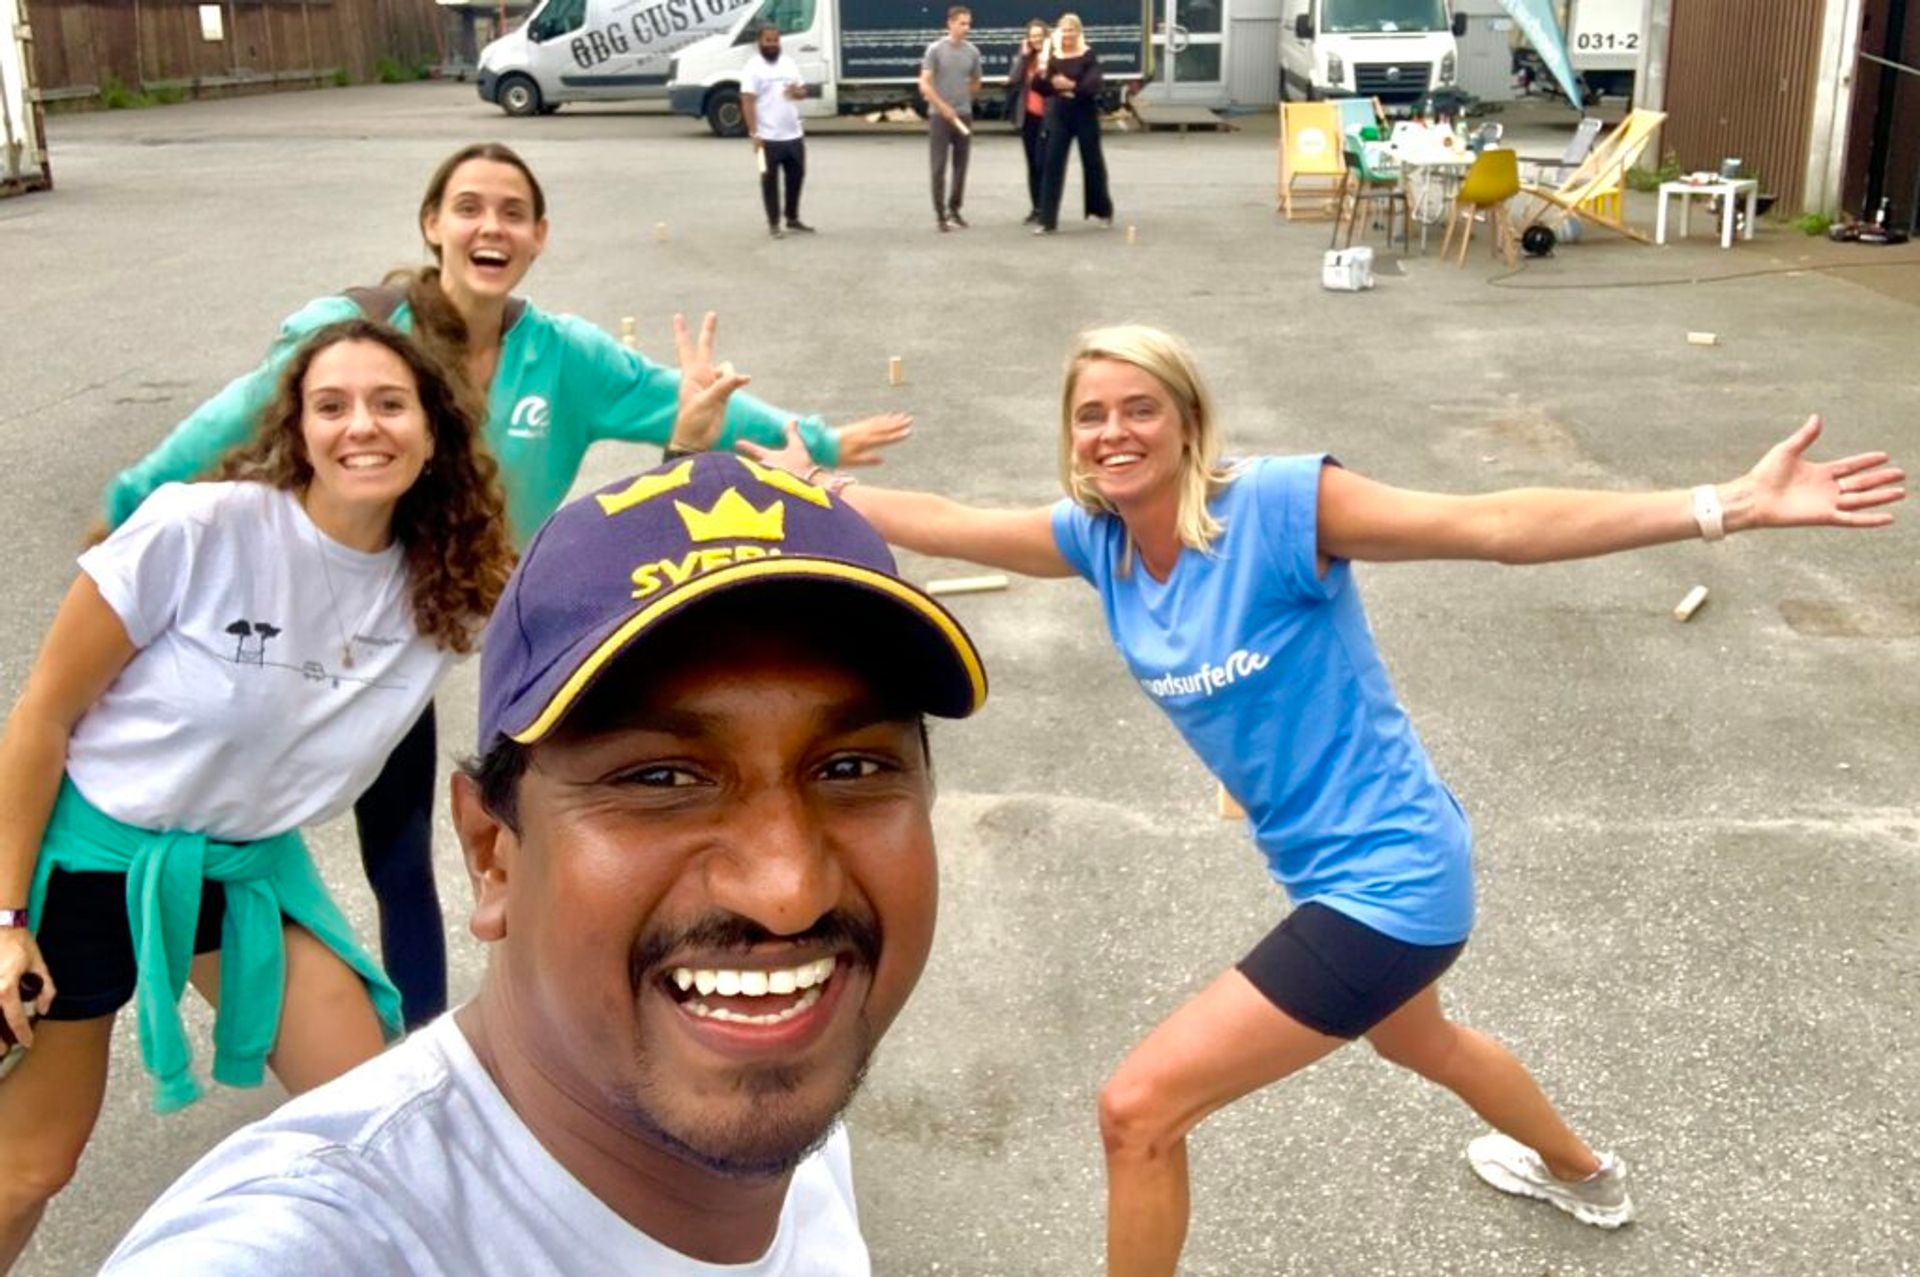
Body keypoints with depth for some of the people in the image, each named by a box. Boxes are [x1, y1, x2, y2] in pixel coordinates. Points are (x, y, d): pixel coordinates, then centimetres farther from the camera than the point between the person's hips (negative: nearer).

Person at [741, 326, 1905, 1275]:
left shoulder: (1277, 504, -24)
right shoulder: (1096, 539, -5)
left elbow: (1496, 526, -27)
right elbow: (938, 524, 6)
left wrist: (1728, 506, -32)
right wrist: (810, 487, 7)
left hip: (1386, 878, -9)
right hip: (1355, 873, 9)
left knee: (1138, 1109, -8)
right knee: (1416, 1041, 38)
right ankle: (1586, 1177, 69)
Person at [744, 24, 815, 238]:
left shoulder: (789, 64, 11)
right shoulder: (753, 68, -8)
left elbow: (803, 91, 18)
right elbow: (748, 101, -14)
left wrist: (797, 92, -8)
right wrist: (754, 133, -21)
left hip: (794, 135, 6)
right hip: (768, 138, -6)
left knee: (796, 176, 14)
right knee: (770, 180, 1)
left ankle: (793, 219, 27)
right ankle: (774, 223, 9)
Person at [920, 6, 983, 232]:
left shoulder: (972, 51, 4)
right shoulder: (935, 49, -7)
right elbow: (924, 84, -10)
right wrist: (943, 107, -15)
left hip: (964, 115, 4)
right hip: (939, 115, -4)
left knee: (961, 166, 7)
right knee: (938, 167, -2)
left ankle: (954, 210, 18)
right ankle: (940, 214, 4)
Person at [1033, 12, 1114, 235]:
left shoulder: (1089, 55, -5)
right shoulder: (1052, 58, 3)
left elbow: (1096, 85, -17)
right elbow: (1043, 90, 1)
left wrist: (1072, 85, -27)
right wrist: (1043, 78, -19)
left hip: (1085, 115, -2)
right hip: (1059, 116, 2)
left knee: (1093, 163, 11)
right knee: (1052, 165, -4)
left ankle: (1103, 211, 32)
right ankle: (1047, 220, -3)